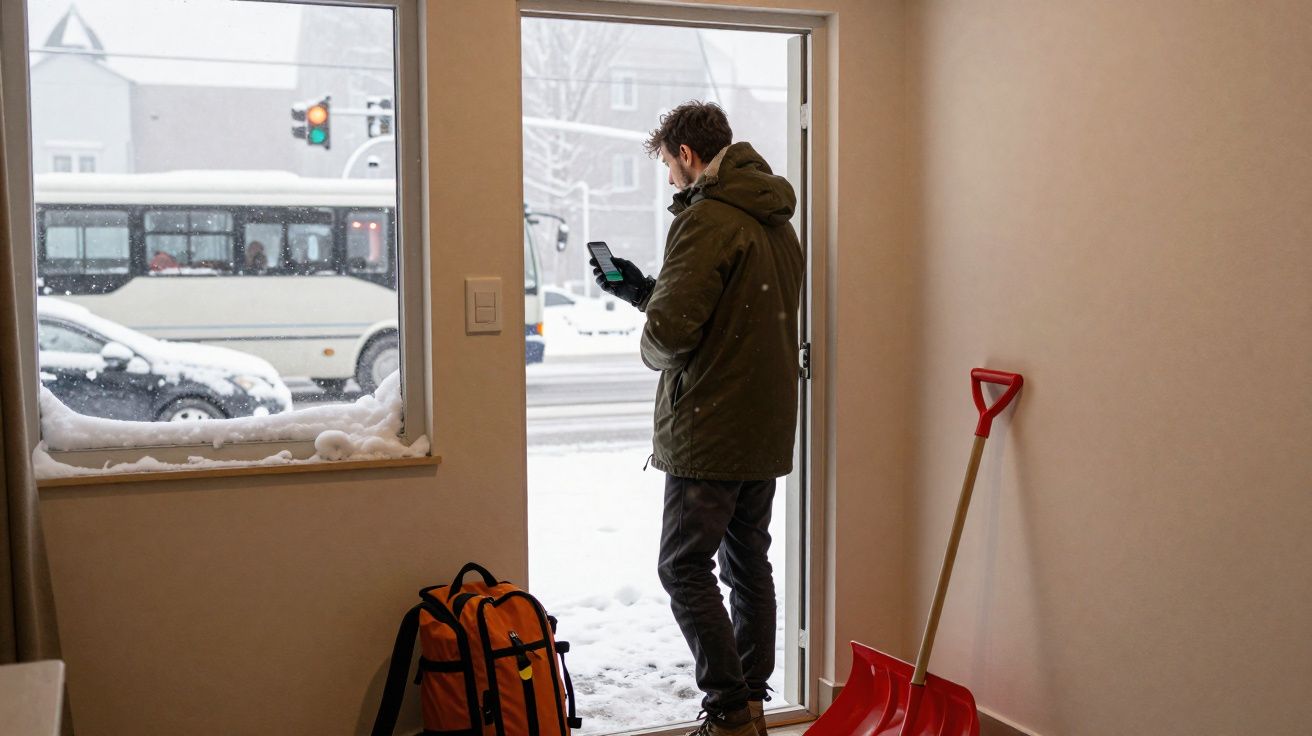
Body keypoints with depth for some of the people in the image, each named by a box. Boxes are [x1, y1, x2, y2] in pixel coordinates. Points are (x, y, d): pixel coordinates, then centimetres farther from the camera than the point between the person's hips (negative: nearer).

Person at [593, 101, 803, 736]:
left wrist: (652, 349, 2)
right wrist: (641, 289, 18)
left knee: (686, 568, -1)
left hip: (710, 429, -9)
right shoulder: (777, 220, 16)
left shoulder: (706, 218, -14)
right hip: (769, 428, 9)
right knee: (748, 563, 15)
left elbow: (671, 331, -21)